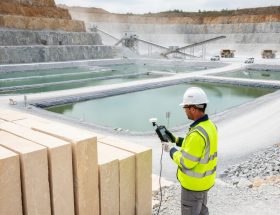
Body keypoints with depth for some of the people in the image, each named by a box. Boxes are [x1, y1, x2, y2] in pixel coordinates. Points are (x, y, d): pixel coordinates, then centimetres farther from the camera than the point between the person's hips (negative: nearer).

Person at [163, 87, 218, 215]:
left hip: (194, 183, -8)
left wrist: (171, 150, -11)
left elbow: (186, 162, -27)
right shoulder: (209, 125, -2)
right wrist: (175, 139, 9)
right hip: (205, 179, 9)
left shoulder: (197, 133, -33)